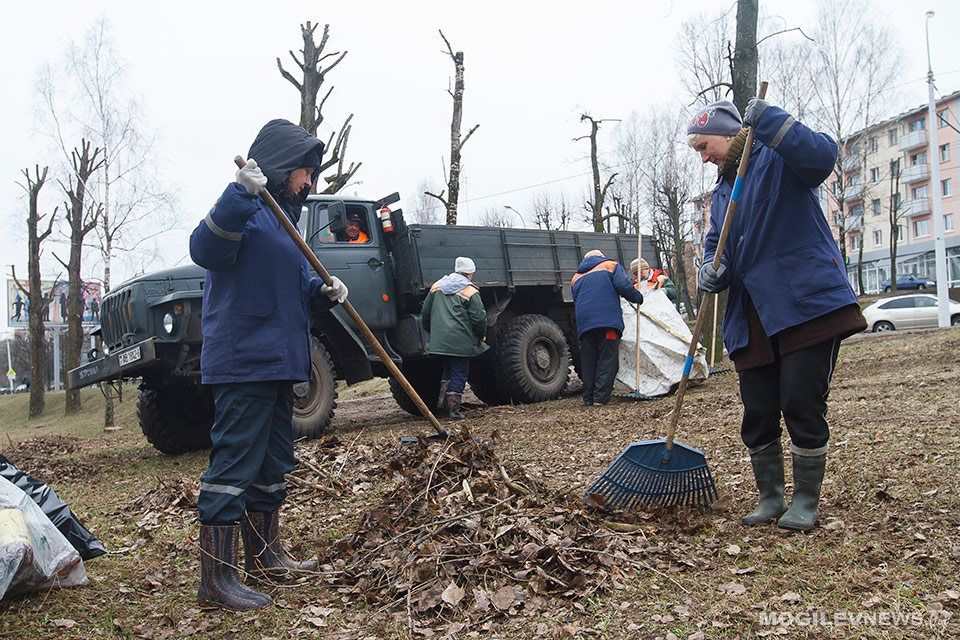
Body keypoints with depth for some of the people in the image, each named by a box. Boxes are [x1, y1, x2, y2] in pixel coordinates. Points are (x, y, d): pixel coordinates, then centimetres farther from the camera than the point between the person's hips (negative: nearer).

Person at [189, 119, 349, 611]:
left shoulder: (282, 216, 21)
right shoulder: (247, 209, -8)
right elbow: (206, 251, -27)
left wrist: (323, 294, 7)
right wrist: (240, 194, -37)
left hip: (277, 360, 10)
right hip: (244, 361, -10)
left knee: (272, 464, 16)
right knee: (233, 462, -9)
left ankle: (264, 555, 30)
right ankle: (216, 578, -2)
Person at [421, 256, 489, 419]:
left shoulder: (436, 286, 13)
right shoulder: (471, 292, -5)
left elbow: (425, 314, 16)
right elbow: (479, 319, -6)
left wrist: (432, 332, 28)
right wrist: (482, 336, 10)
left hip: (439, 341, 5)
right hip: (461, 342, -5)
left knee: (448, 368, 23)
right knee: (459, 373, 3)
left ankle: (443, 395, 10)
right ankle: (454, 408, 3)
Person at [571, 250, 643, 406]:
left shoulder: (576, 277, 28)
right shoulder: (611, 266, 15)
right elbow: (623, 286, -2)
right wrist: (638, 298, 11)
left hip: (584, 323, 4)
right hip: (608, 320, -4)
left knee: (588, 361, 8)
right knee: (607, 359, -3)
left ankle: (588, 398, 10)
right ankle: (600, 397, -9)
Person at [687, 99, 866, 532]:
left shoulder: (778, 158, 1)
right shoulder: (721, 192, 23)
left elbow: (822, 156, -20)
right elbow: (716, 244, 19)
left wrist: (769, 122, -29)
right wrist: (712, 270, -4)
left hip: (807, 305, -7)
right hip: (752, 319, 7)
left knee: (802, 406, -5)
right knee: (757, 414, 6)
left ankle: (806, 501, 11)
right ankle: (770, 497, 23)